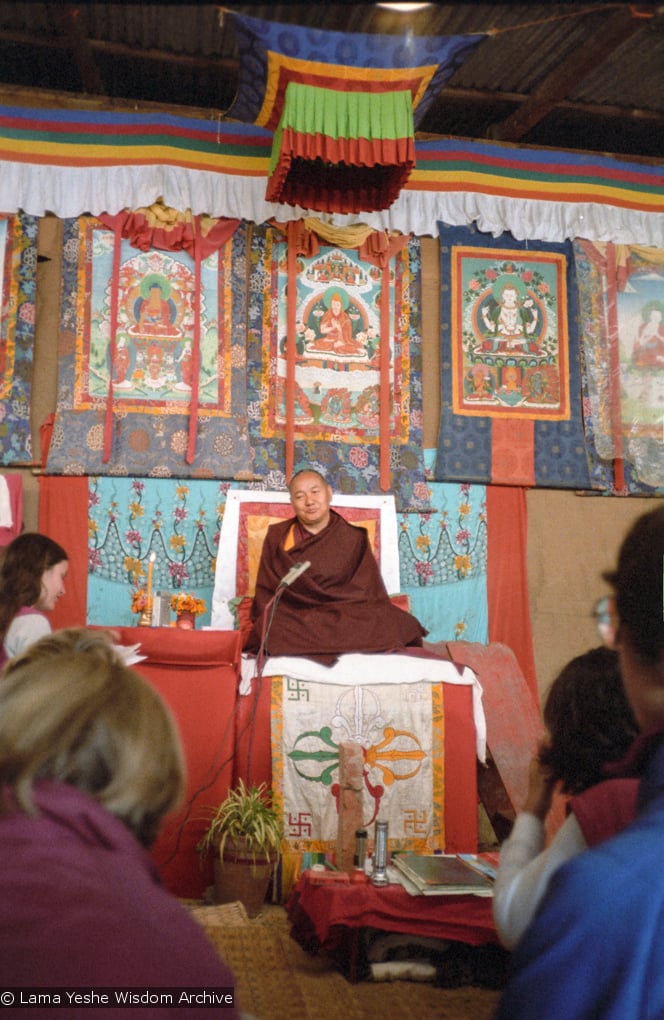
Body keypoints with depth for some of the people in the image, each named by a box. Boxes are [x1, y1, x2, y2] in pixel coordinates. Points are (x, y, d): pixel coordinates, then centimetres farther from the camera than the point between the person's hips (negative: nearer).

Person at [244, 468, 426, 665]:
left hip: (345, 618, 3)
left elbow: (368, 595, 4)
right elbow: (266, 595, 6)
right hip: (293, 620, -2)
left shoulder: (354, 539, 12)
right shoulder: (277, 537, 13)